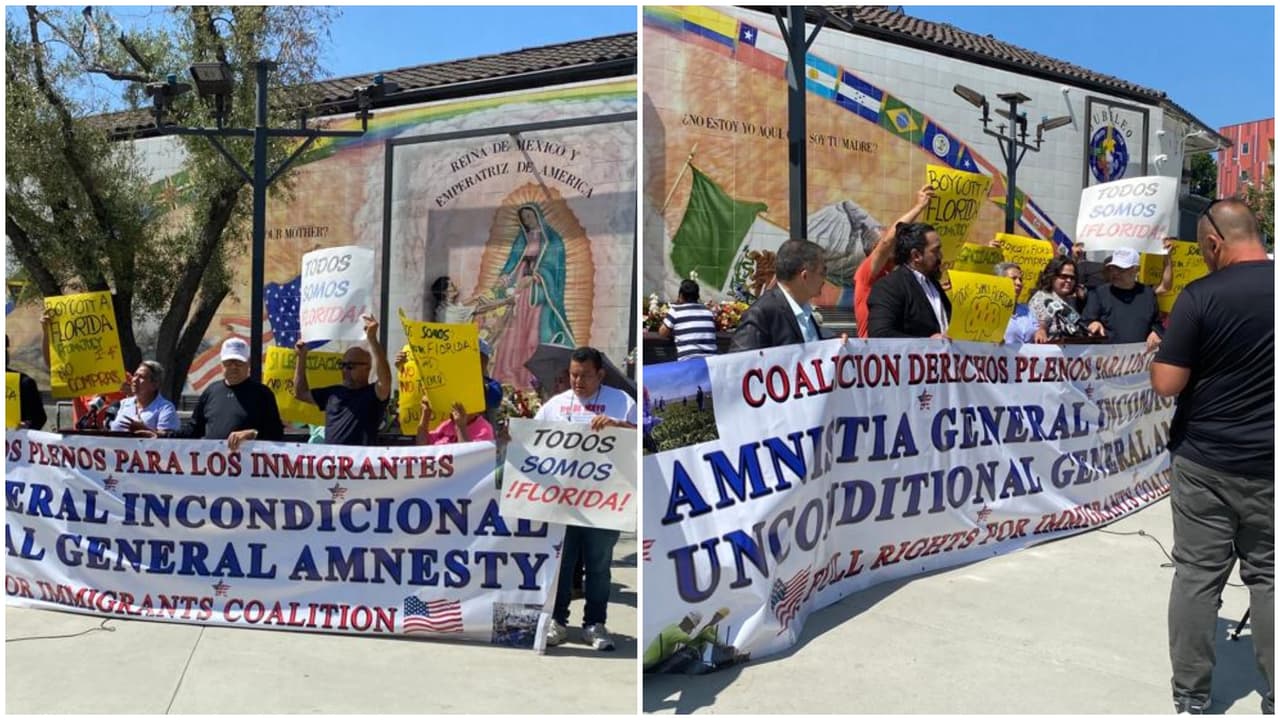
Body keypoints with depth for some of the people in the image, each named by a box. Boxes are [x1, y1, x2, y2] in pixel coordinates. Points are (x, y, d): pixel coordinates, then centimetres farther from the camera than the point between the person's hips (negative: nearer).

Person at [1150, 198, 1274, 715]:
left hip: (1205, 461, -3)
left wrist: (1162, 350, 5)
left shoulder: (1201, 296, -13)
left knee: (1197, 576, 5)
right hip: (1268, 463, 4)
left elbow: (1166, 385, -14)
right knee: (1268, 576, 14)